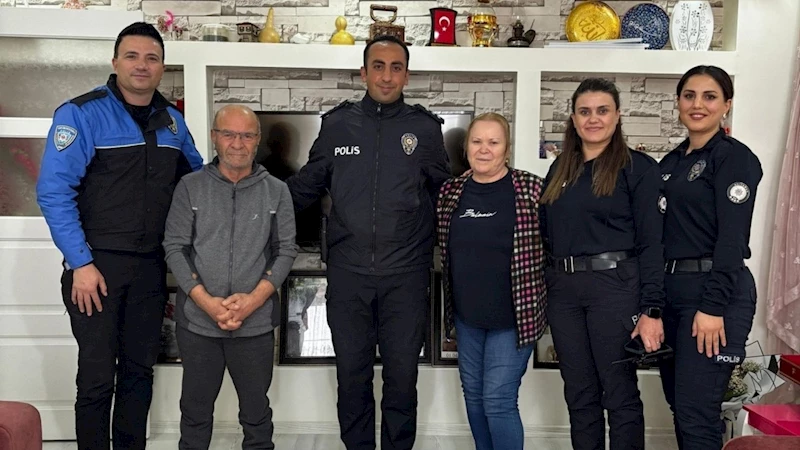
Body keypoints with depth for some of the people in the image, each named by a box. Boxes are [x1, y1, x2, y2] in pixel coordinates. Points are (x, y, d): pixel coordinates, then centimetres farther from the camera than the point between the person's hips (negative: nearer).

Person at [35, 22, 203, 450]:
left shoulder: (172, 120, 7)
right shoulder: (81, 114, -10)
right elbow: (54, 192, -14)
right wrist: (81, 263, -18)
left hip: (151, 267, 5)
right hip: (97, 265, -5)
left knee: (139, 371, 14)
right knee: (97, 376, 4)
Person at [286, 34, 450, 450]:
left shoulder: (425, 127, 3)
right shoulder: (336, 124, 5)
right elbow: (304, 188, 10)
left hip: (406, 275, -1)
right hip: (348, 274, 1)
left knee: (402, 377, 10)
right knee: (351, 376, 12)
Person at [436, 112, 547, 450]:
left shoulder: (532, 189, -10)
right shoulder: (450, 192, 2)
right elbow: (444, 247, 14)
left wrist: (544, 300, -7)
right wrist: (452, 301, 10)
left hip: (513, 315, -5)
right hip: (466, 315, 5)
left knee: (498, 401, -3)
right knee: (474, 395, 16)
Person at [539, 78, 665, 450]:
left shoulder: (639, 168, -3)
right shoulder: (559, 169, 14)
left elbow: (652, 242, -8)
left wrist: (651, 310, -14)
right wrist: (542, 293, 11)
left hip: (615, 285, -5)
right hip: (562, 290, 5)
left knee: (620, 394, 3)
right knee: (579, 395, 12)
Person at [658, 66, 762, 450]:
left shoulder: (735, 157, -7)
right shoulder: (672, 162, 15)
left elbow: (732, 238, -15)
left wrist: (713, 306, -21)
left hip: (715, 292, -8)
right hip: (670, 289, 8)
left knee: (696, 413, -6)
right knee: (679, 406, 14)